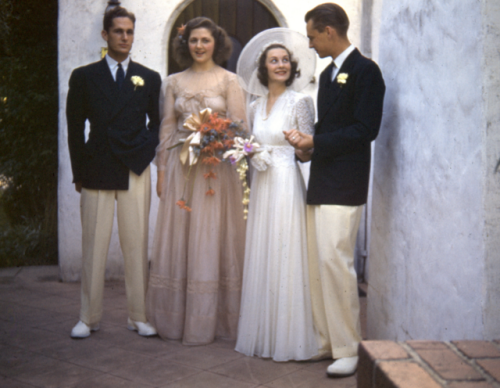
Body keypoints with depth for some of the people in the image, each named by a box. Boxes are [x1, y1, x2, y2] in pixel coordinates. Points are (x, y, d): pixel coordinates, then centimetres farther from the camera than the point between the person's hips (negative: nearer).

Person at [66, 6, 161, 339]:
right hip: (97, 171, 0)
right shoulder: (84, 77, 8)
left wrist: (146, 153, 1)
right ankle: (89, 317, 12)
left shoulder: (149, 78, 10)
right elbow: (75, 127, 8)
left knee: (137, 245, 2)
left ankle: (139, 316, 11)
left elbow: (157, 123, 15)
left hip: (136, 172, 1)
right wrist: (79, 171, 4)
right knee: (94, 246, 2)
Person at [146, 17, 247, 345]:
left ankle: (208, 322, 10)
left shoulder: (229, 80, 2)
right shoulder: (174, 82, 11)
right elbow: (167, 128, 10)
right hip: (180, 168, 3)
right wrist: (162, 170, 5)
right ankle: (174, 320, 16)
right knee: (177, 241, 5)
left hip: (217, 169, -3)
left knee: (212, 241, 0)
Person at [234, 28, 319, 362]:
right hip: (261, 186, 6)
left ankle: (289, 338, 7)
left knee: (285, 259, -4)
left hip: (287, 184, -6)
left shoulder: (299, 102, -4)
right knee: (261, 258, 9)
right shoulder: (256, 106, 14)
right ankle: (263, 334, 20)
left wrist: (272, 154, -20)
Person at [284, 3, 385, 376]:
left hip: (344, 186, -9)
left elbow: (366, 129, -16)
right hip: (320, 184, 9)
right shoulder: (328, 74, 19)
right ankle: (327, 340, 20)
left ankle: (348, 349, 0)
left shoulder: (365, 70, -8)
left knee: (335, 260, -11)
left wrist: (315, 142, -13)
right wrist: (307, 143, 3)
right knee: (319, 264, 10)